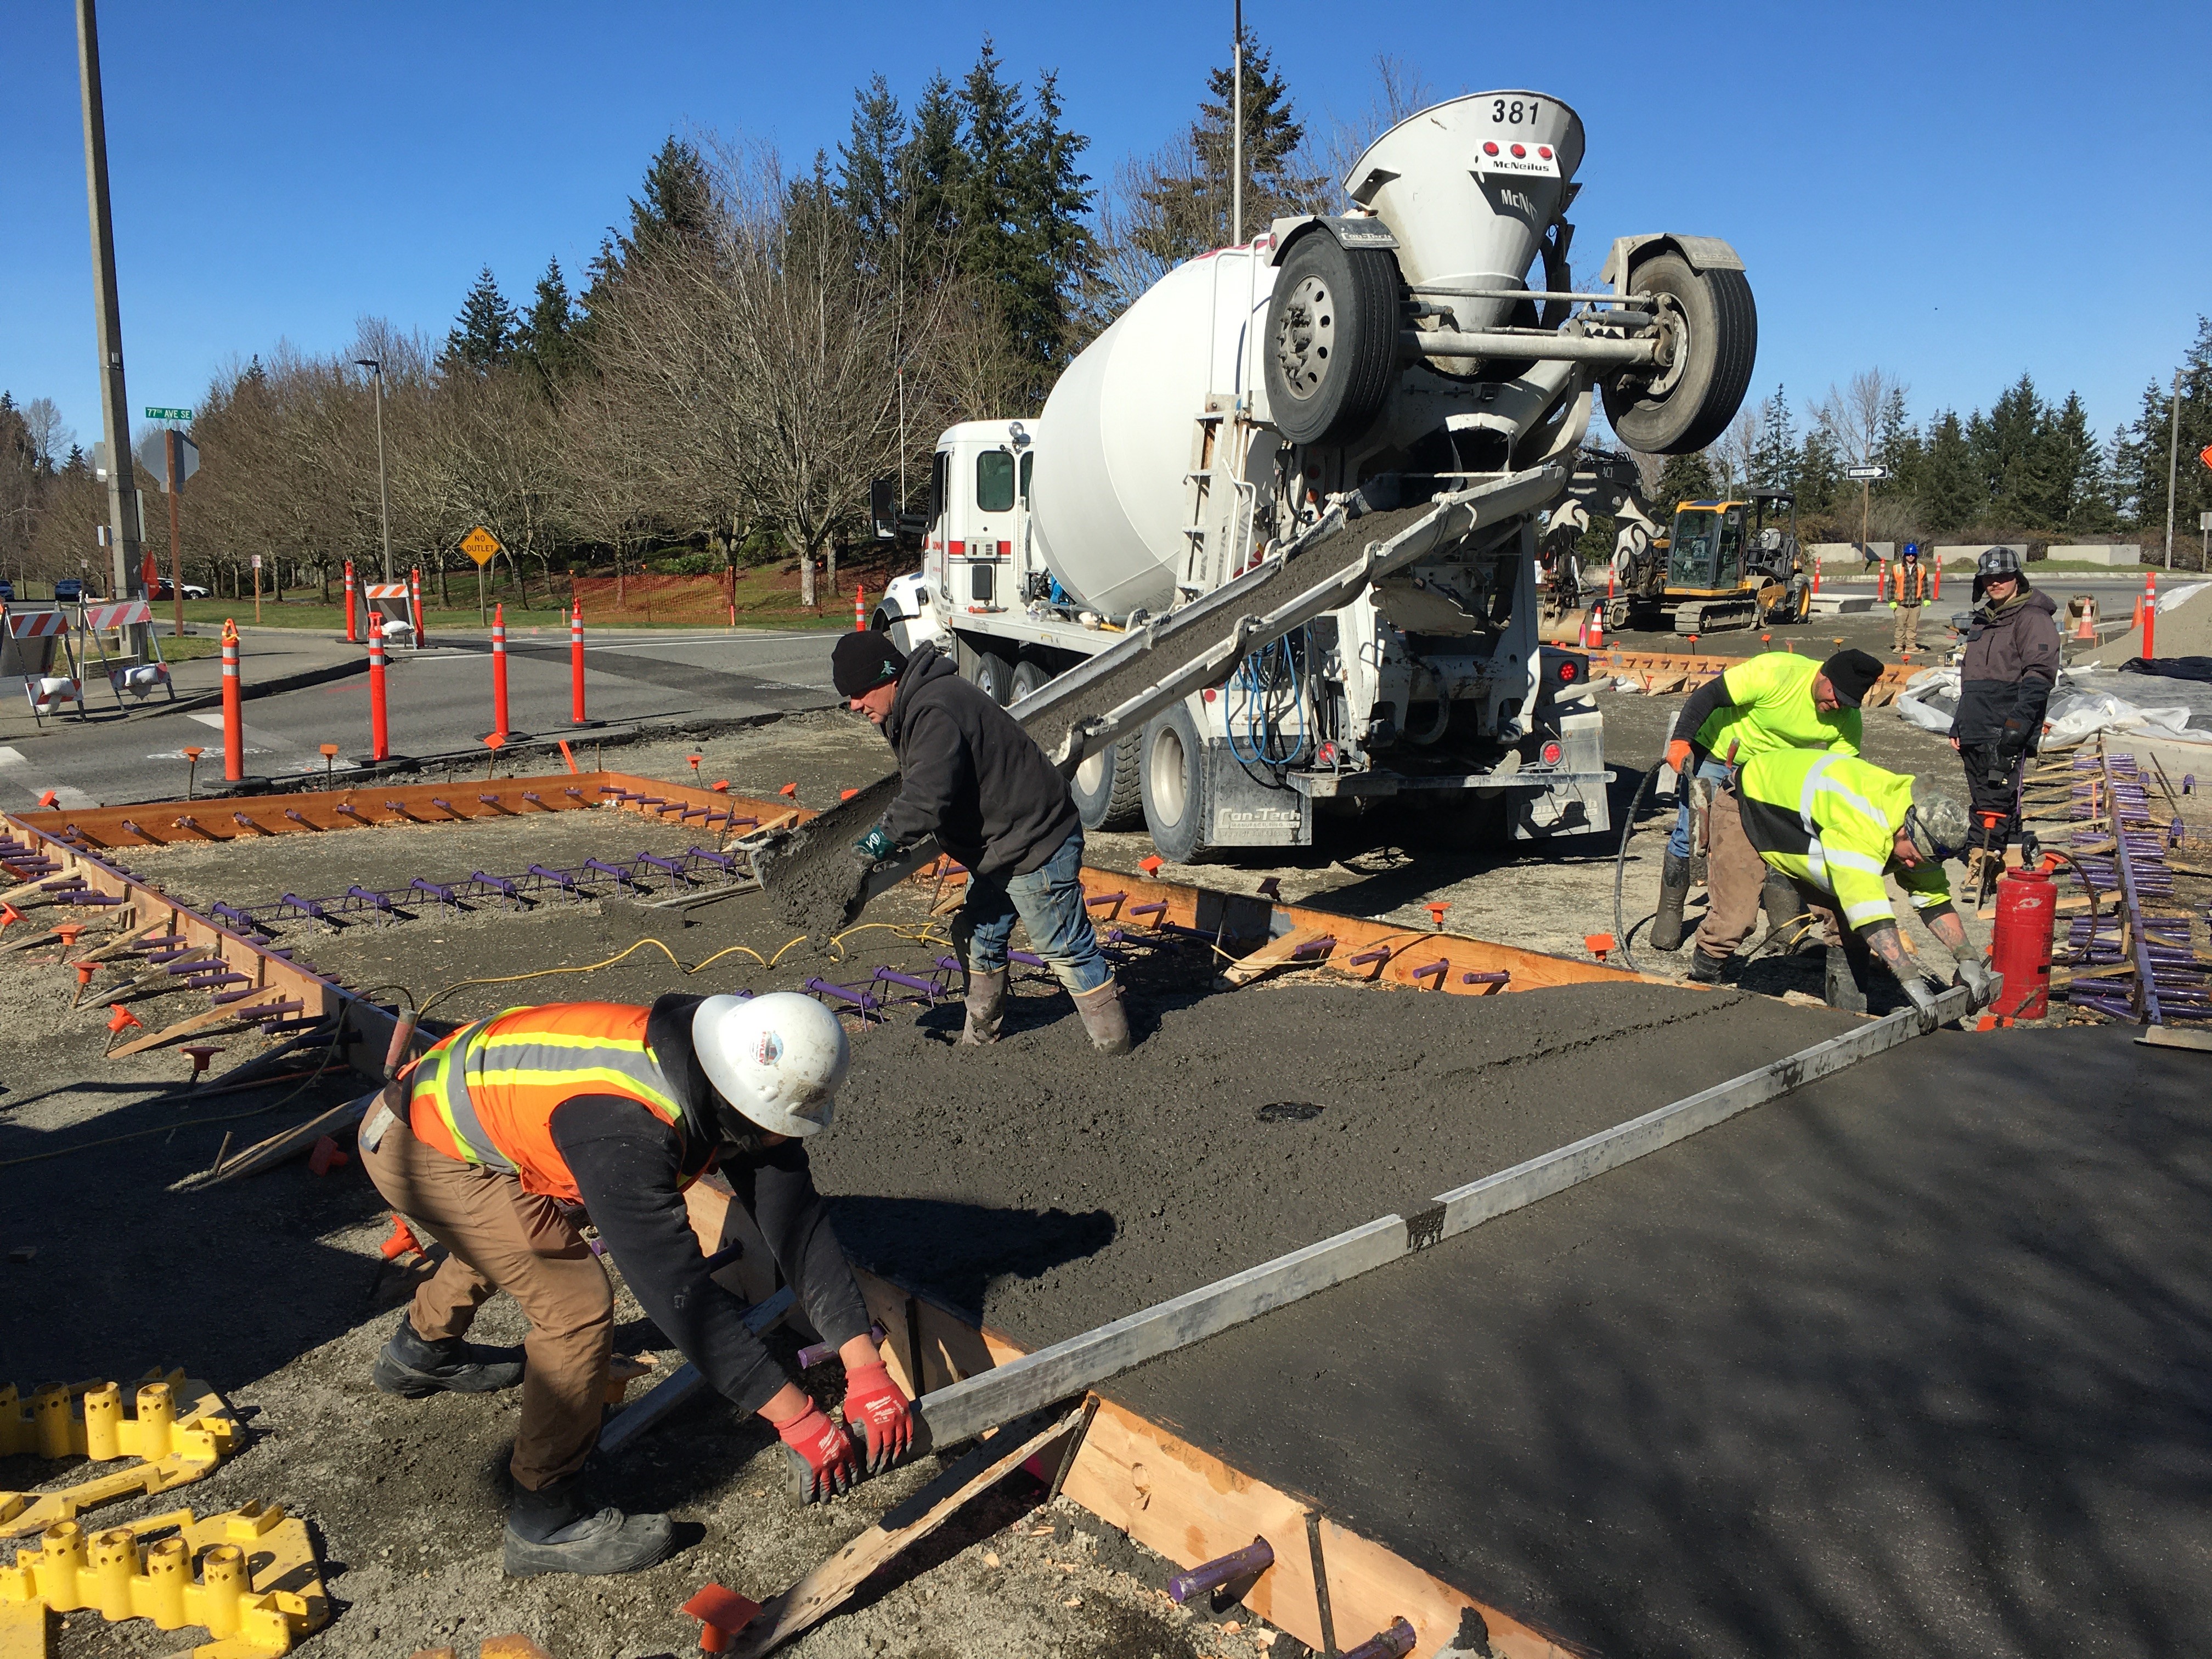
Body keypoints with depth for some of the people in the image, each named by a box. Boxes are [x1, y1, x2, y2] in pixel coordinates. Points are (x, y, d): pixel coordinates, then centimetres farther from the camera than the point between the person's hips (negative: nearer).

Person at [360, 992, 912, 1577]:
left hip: (452, 1096, 9)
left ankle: (420, 1351, 60)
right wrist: (796, 1419, -34)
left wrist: (864, 1366, -18)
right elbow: (677, 1289, -38)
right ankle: (544, 1521, 1)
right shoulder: (623, 1130, -39)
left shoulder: (731, 1076, -15)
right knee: (578, 1303, -15)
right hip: (416, 1146, -9)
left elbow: (797, 1220, -13)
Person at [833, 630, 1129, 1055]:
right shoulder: (914, 705, 10)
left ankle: (1115, 1048, 9)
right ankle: (980, 1035, 34)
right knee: (978, 936, 19)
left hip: (1036, 844, -11)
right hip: (998, 845, 11)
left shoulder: (935, 712, -26)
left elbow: (927, 799, -33)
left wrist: (886, 838, -24)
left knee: (1065, 947, -2)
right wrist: (889, 835, 10)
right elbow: (916, 787, 20)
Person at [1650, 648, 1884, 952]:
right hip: (1714, 751, -4)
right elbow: (1708, 695, -29)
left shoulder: (1848, 719, -16)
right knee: (1691, 835, -7)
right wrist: (1680, 741, -37)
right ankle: (1669, 914, 9)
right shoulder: (1774, 672, -33)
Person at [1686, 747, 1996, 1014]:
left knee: (1846, 923, -5)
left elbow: (1935, 898, -5)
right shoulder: (1858, 823, -43)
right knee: (1735, 918, -17)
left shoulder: (1919, 828, -15)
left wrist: (1968, 960, -17)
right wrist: (1911, 981, -49)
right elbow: (1869, 908, -48)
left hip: (1803, 824, 8)